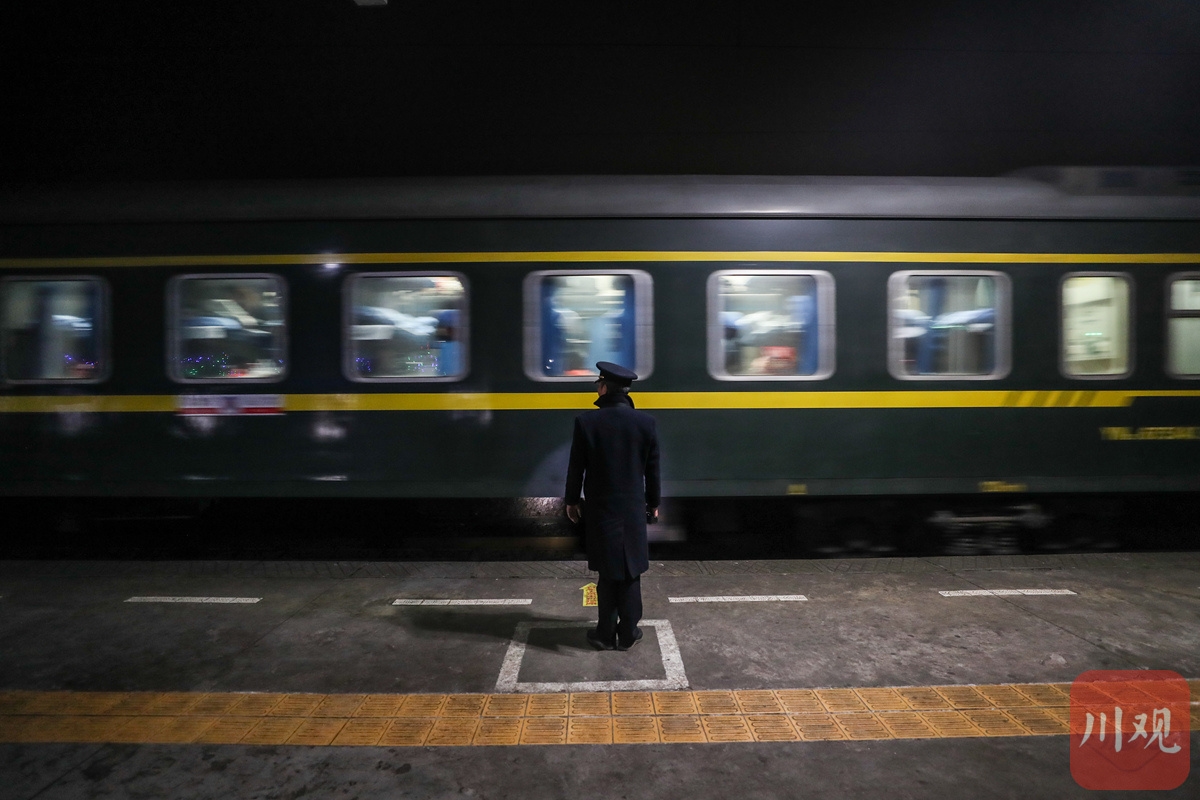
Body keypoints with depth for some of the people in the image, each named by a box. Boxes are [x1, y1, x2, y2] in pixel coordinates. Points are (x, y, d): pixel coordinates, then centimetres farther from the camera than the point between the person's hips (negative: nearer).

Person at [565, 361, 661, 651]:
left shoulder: (585, 421, -12)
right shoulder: (646, 422, -6)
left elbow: (576, 467, -5)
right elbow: (652, 469, 0)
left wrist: (572, 500, 9)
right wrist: (653, 502, 13)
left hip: (599, 509, -1)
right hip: (633, 508, 1)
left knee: (608, 572, 10)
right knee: (630, 571, 11)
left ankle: (606, 633, 18)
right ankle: (627, 633, 20)